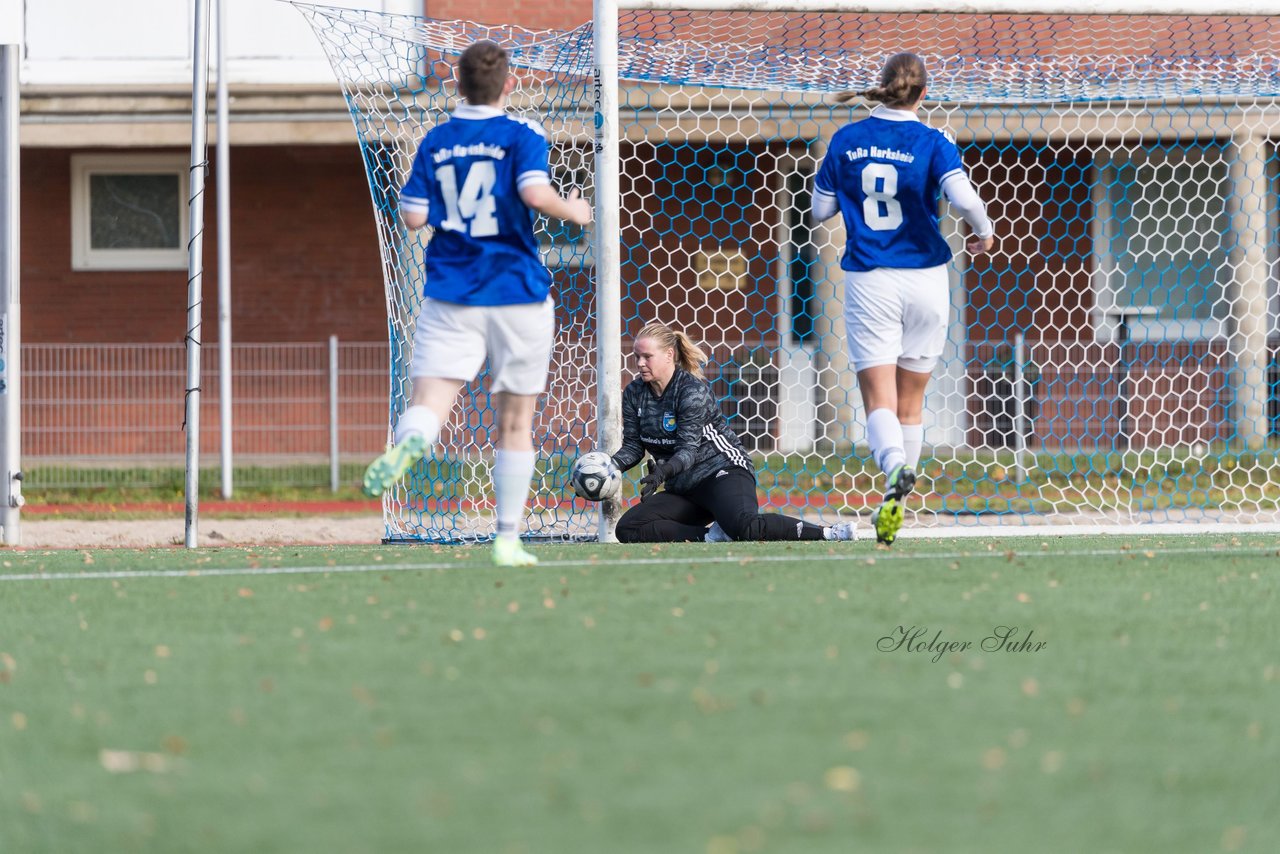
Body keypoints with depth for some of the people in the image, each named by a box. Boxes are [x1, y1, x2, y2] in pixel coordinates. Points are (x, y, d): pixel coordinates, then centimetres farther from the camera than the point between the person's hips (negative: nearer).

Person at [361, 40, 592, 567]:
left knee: (429, 404, -11)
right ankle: (508, 540, 13)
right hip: (517, 293, -1)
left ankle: (406, 445, -47)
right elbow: (536, 194, -20)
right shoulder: (523, 137, -3)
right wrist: (573, 211, 0)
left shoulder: (436, 142, 7)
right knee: (515, 423, 11)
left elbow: (413, 216, 4)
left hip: (450, 295, 1)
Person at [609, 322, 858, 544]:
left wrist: (664, 471, -40)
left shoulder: (693, 390, -14)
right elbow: (633, 447, 5)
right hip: (682, 489, 7)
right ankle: (711, 537, -18)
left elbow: (688, 449, -20)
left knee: (744, 525, -38)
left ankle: (827, 534, -27)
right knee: (627, 528, -16)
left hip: (724, 472, -7)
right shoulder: (634, 394, 5)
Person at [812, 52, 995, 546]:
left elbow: (820, 210, 9)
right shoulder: (933, 144, -6)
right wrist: (984, 234, 0)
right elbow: (964, 198, -20)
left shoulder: (847, 140, 2)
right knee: (910, 400, 14)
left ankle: (895, 469, -37)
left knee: (879, 398, -7)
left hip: (868, 281, 0)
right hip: (924, 278, 0)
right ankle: (895, 501, 19)